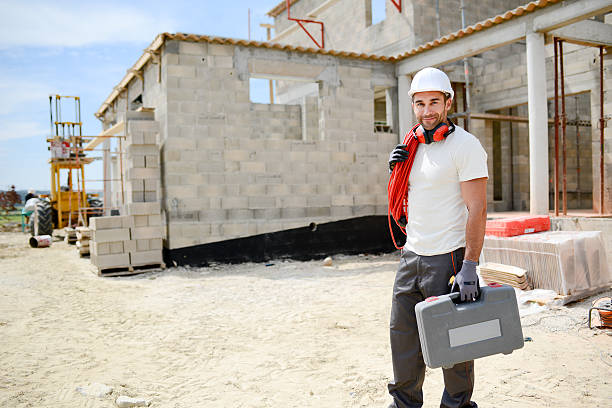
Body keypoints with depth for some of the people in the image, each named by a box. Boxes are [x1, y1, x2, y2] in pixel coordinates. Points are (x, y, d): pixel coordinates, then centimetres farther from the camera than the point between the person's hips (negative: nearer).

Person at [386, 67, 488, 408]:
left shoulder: (465, 145, -11)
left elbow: (477, 210, -17)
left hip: (449, 258, -7)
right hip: (412, 255, 7)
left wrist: (470, 267, -23)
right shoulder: (415, 146, 12)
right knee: (403, 333, 13)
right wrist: (398, 169, 2)